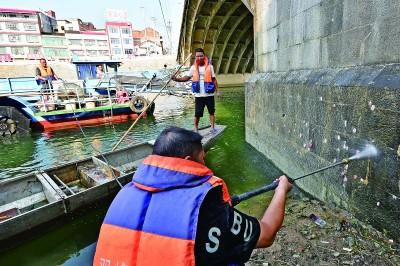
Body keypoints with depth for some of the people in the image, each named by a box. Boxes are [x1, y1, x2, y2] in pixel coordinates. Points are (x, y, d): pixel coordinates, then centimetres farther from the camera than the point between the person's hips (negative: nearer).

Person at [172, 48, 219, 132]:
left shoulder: (209, 66, 0)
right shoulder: (193, 67, 3)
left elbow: (214, 79, 2)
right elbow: (187, 78, 5)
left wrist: (217, 90, -6)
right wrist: (177, 79, -9)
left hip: (209, 94, 0)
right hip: (198, 95, 0)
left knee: (211, 112, 8)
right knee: (197, 113, 1)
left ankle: (213, 127, 20)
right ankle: (195, 129, 16)